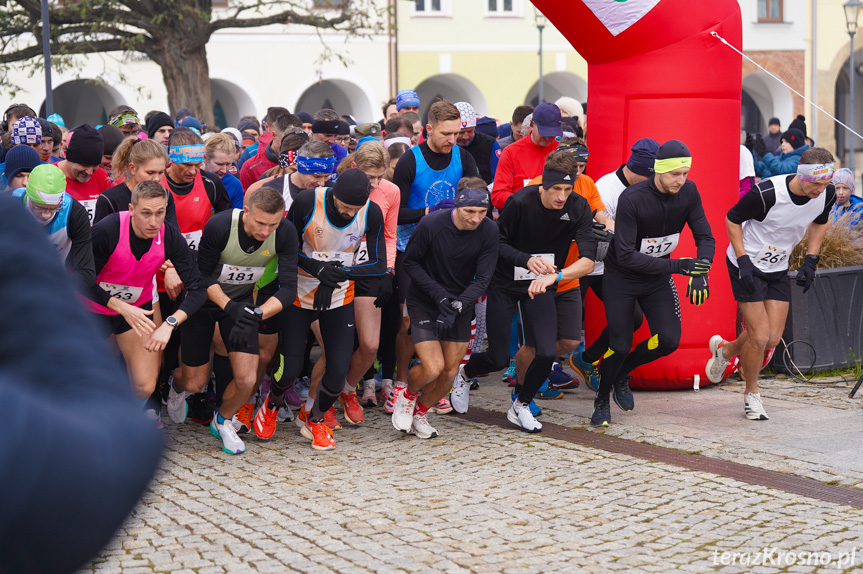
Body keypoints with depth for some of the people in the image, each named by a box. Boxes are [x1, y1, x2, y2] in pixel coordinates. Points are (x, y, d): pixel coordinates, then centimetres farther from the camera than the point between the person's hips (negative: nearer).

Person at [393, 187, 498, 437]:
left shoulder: (489, 231, -14)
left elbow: (482, 278, -11)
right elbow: (410, 262, -9)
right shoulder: (431, 224, -22)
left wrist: (456, 307, -24)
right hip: (424, 301, -3)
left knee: (450, 372, 2)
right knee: (433, 368, -16)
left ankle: (419, 413, 28)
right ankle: (406, 396, 18)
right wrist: (439, 295, -18)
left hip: (461, 304, 3)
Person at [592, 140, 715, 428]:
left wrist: (700, 273, -24)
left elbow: (705, 237, -5)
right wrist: (679, 266, -33)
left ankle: (621, 374, 19)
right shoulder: (632, 198, -28)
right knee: (620, 346, -8)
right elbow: (626, 255, -30)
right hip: (622, 277, -4)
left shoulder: (688, 192, -13)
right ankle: (602, 401, 20)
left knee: (669, 340, -9)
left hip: (658, 277, 4)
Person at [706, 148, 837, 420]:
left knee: (772, 338, 3)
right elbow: (732, 219, -14)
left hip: (778, 268, 6)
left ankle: (725, 349, 33)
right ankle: (752, 394, 16)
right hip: (747, 264, -6)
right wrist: (743, 261, -19)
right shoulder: (767, 193, -31)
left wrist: (811, 260, 0)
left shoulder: (827, 194, -14)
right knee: (760, 336, -9)